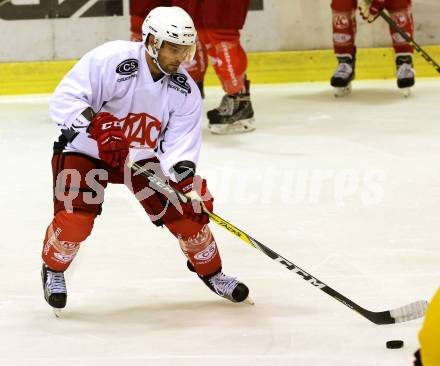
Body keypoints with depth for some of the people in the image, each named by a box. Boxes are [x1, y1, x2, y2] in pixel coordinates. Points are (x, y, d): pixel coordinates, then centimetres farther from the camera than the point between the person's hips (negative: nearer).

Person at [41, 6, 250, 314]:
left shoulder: (185, 91, -13)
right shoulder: (110, 60, -28)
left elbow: (181, 141, -16)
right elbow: (66, 98, -29)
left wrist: (183, 171, -36)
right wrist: (95, 125, -44)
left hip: (143, 156, 4)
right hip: (86, 150, -4)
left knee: (186, 210, -6)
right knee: (75, 219, -22)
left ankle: (210, 271, 20)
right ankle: (54, 271, 10)